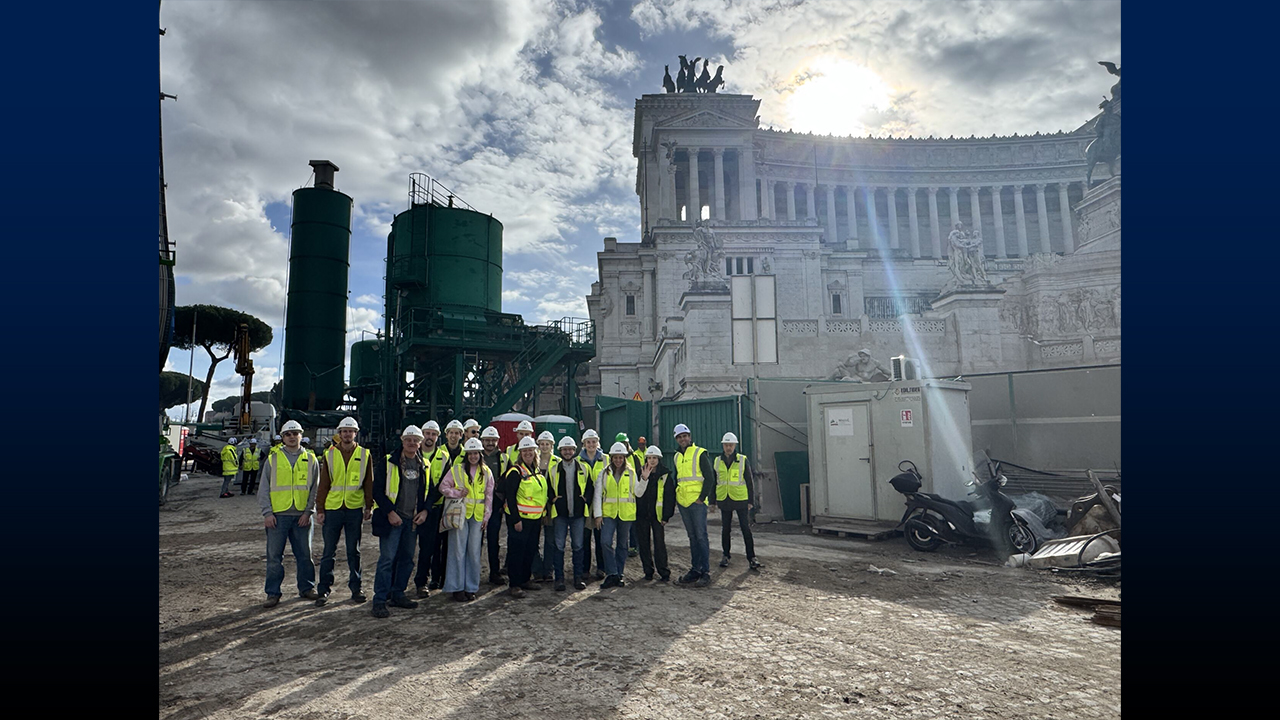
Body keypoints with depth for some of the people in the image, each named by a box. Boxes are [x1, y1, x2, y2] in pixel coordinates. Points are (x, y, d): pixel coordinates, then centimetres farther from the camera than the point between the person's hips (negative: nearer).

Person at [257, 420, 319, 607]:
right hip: (278, 515, -1)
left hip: (302, 516, 1)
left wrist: (308, 511, -3)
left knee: (305, 554, 8)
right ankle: (273, 593, 13)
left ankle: (306, 588, 21)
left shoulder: (310, 459, 8)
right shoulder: (273, 458, 6)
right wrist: (267, 512, -4)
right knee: (274, 556, 2)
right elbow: (263, 488, 6)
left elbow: (315, 488, 7)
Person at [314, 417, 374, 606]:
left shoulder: (365, 455, 4)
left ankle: (355, 588, 19)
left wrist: (369, 506, 2)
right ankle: (324, 590, 15)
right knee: (329, 552, 5)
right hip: (332, 509, 0)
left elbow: (369, 483, 7)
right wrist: (320, 509, 0)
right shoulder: (330, 454, 4)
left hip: (355, 509, 0)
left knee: (354, 551, 9)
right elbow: (323, 484, 5)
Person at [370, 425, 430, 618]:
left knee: (407, 559, 11)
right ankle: (379, 601, -1)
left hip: (413, 520, 5)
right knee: (387, 559, -7)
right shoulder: (388, 463, -4)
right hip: (391, 519, -5)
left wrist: (425, 510, 0)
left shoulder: (424, 466, 9)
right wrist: (389, 512, -13)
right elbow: (377, 490, -7)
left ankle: (397, 594, 24)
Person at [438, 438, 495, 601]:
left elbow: (489, 495, 9)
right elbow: (443, 487, 3)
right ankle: (457, 588, 10)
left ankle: (471, 587, 16)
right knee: (459, 551, 0)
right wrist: (458, 493, -12)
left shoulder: (486, 472, 7)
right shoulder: (457, 469, 0)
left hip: (478, 516, 2)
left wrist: (486, 516, 5)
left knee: (474, 551, 5)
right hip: (460, 514, -2)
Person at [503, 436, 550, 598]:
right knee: (516, 551, -2)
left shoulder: (537, 471, 12)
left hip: (535, 518, 7)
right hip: (519, 518, -7)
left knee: (530, 550, 13)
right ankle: (514, 585, 5)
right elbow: (510, 496, -16)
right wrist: (515, 519, -19)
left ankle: (525, 579, 25)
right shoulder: (515, 471, -12)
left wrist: (544, 513, 16)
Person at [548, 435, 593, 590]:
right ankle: (559, 578, 10)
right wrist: (553, 501, 0)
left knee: (578, 546, 4)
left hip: (578, 513, 0)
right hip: (559, 513, 0)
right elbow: (548, 488, 12)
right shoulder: (554, 469, 5)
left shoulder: (583, 468, 7)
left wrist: (585, 503, 2)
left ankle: (579, 577, 13)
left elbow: (590, 487, 11)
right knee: (559, 546, 1)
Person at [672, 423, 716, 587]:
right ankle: (696, 569, 18)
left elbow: (709, 478, -8)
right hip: (683, 502, 6)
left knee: (701, 536, -5)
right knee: (692, 537, 12)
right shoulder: (677, 456, 15)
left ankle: (706, 572, -1)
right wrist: (676, 497, 13)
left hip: (697, 502, -6)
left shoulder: (700, 453, -5)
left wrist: (702, 498, -12)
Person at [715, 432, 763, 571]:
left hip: (741, 500, -2)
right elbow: (713, 482, 12)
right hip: (724, 501, 2)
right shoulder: (717, 462, 5)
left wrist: (751, 501, -1)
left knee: (746, 529, -2)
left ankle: (751, 557, 6)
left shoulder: (743, 460, -1)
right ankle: (725, 556, 22)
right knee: (725, 529, 10)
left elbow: (750, 481, 2)